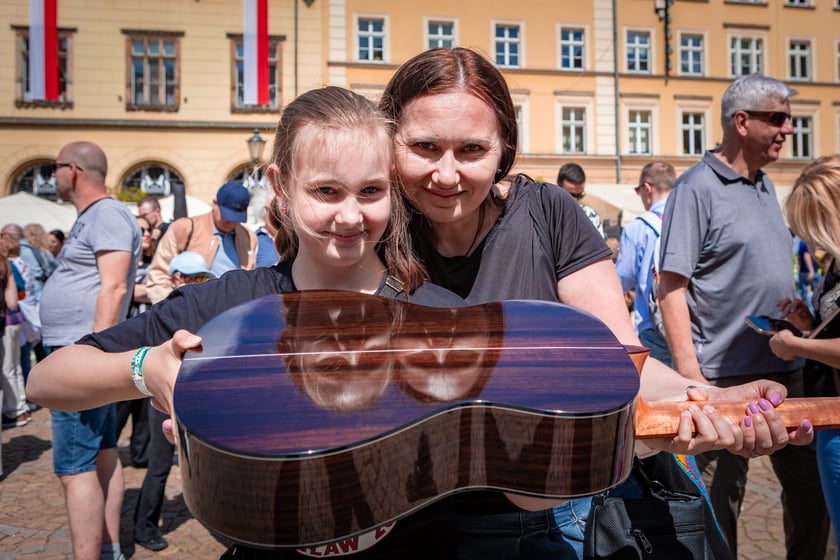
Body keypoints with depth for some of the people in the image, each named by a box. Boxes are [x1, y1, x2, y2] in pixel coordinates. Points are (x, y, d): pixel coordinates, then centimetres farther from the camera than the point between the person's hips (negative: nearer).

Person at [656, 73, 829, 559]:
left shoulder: (766, 186, 11)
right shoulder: (697, 187, -12)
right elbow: (672, 286, -17)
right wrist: (689, 374, -22)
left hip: (786, 370, 8)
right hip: (726, 377, -8)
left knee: (811, 483, 18)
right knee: (720, 498, 6)